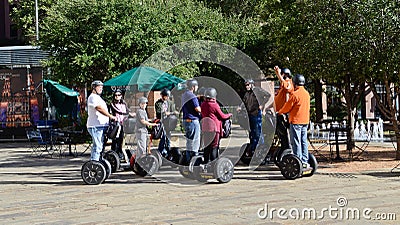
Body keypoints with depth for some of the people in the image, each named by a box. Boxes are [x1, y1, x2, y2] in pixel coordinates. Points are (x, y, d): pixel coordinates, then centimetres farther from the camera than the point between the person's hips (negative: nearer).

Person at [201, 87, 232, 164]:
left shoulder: (203, 104, 5)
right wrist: (229, 115, 14)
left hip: (205, 129, 6)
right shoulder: (214, 105, -13)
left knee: (206, 146, 13)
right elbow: (222, 116, -3)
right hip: (214, 128, -6)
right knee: (214, 146, -1)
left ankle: (206, 161, 17)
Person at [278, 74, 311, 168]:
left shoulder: (295, 94, -15)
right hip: (305, 120, 8)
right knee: (304, 141, 10)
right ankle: (305, 161, 12)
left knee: (296, 142, -4)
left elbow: (287, 106, -8)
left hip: (296, 121, -8)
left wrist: (280, 112, 12)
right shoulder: (306, 93, 10)